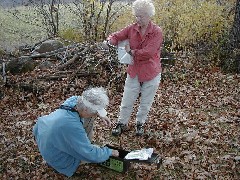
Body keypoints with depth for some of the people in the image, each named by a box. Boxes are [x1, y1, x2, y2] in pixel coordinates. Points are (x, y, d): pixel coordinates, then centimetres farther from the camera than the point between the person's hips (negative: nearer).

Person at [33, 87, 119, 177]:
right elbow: (91, 155, -29)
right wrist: (110, 152, -14)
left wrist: (100, 115, 0)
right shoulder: (73, 126, -40)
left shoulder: (73, 100, -20)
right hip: (57, 158, -7)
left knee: (89, 117, 3)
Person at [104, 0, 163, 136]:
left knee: (145, 103, 14)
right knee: (127, 102, 10)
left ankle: (140, 123, 37)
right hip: (134, 72, 3)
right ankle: (122, 123, 30)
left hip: (151, 74, -2)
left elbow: (148, 52, -23)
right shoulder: (132, 28, -3)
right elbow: (117, 36, -3)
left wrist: (131, 52, -15)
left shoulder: (157, 31, -14)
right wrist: (110, 41, -26)